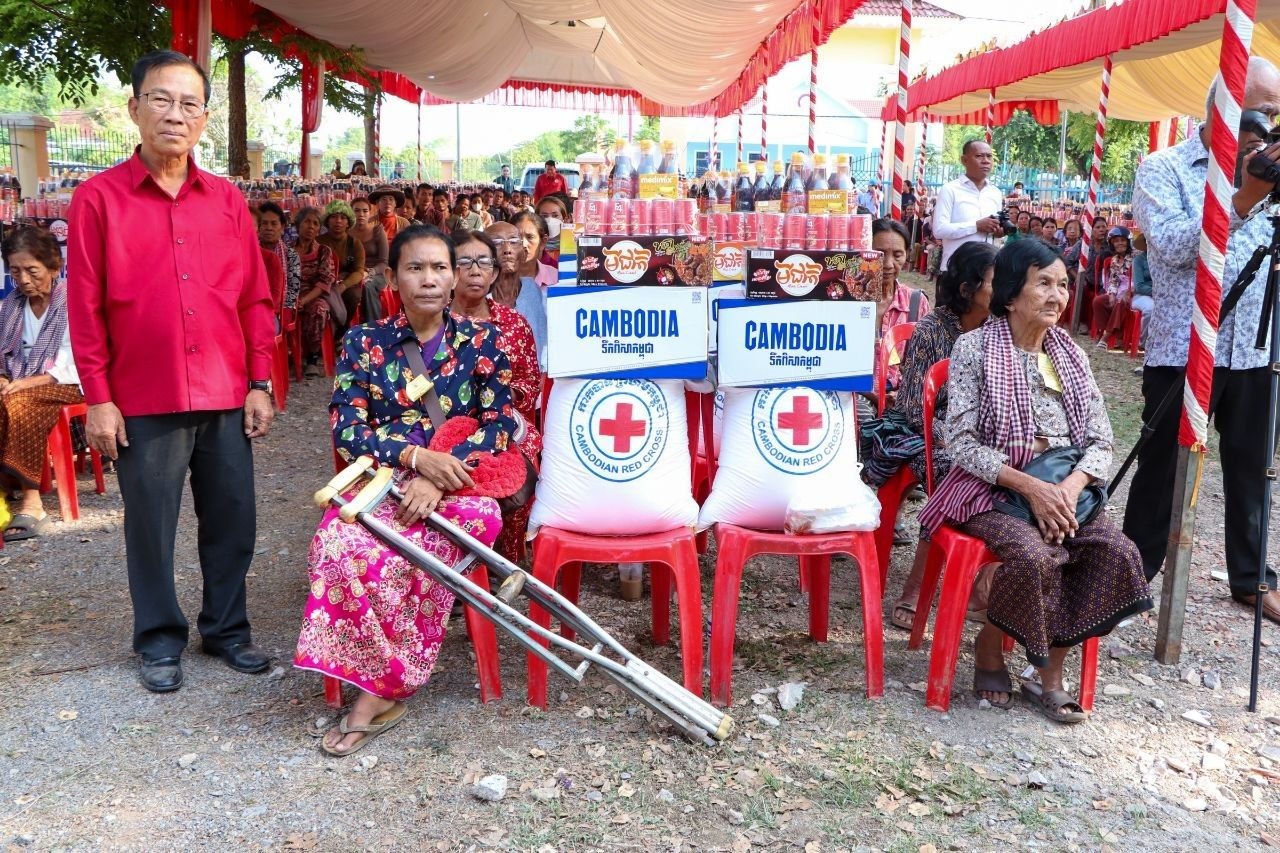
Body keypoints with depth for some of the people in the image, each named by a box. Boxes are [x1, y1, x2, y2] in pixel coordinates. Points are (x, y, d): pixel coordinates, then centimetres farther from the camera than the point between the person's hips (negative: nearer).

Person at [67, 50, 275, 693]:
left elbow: (254, 298, 7)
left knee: (232, 520, 10)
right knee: (151, 527, 8)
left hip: (226, 397, 3)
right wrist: (98, 399, -6)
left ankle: (227, 628, 28)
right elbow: (85, 307, -3)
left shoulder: (227, 201, 7)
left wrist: (259, 383, 3)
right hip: (143, 400, -2)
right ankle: (160, 640, 25)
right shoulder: (98, 198, -2)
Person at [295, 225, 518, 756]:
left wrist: (440, 477, -17)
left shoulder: (481, 341, 6)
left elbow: (500, 425, -2)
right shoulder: (364, 343, 7)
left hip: (458, 486, -1)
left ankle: (379, 691, -16)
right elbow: (345, 429, -1)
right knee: (340, 545, -31)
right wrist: (417, 456, -17)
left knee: (393, 553, -33)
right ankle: (387, 686, -18)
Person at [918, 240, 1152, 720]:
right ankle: (989, 646, -3)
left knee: (1117, 551, -20)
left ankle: (1049, 674, -7)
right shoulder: (974, 348, -5)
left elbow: (1100, 440, 7)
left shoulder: (1070, 355, 11)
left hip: (1064, 488, 5)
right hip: (992, 488, -5)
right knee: (1034, 555, -32)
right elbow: (960, 441, -12)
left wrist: (1070, 487, -14)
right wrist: (1030, 486, -21)